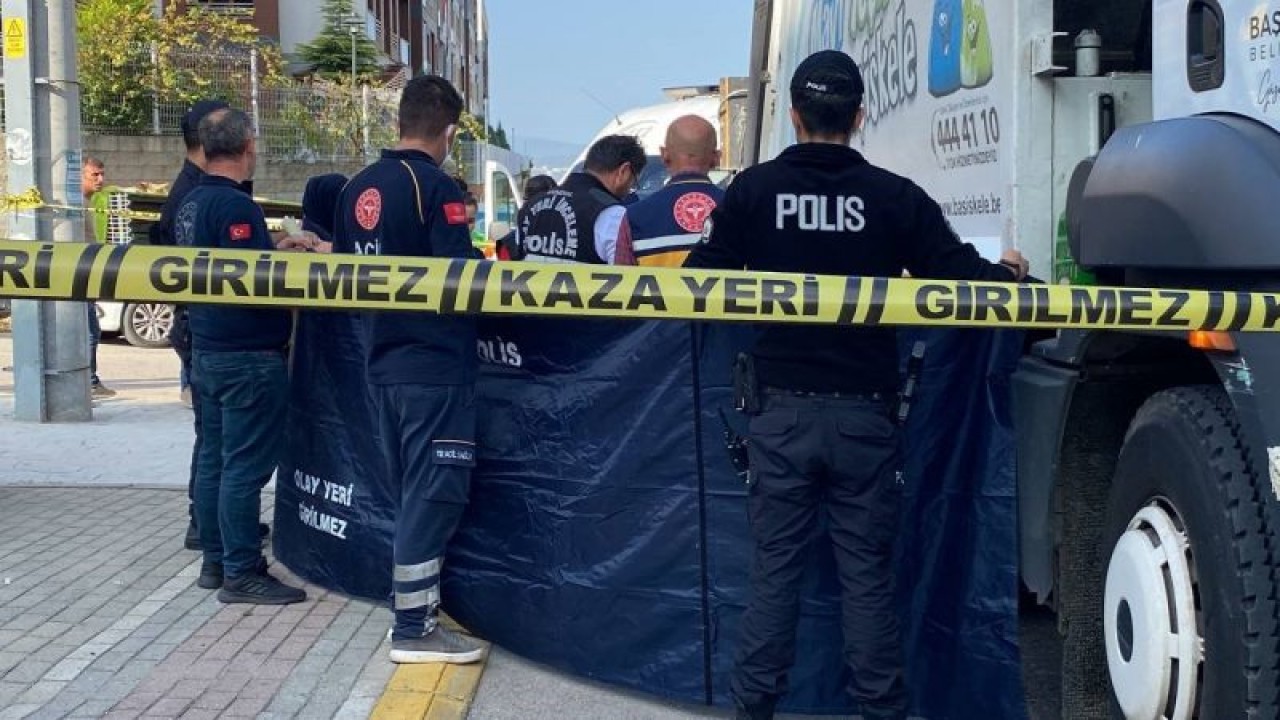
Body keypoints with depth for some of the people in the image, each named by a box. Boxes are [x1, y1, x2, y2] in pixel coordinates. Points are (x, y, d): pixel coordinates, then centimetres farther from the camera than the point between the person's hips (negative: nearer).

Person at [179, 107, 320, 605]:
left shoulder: (192, 204, 12)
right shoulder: (236, 205, -18)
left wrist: (274, 248, 15)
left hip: (207, 352, 10)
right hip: (248, 357, -10)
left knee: (214, 459, 13)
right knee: (245, 466, -5)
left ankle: (215, 561, 21)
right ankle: (241, 574, -2)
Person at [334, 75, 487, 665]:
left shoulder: (358, 188, 7)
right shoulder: (436, 187, -15)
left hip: (383, 363, 8)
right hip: (436, 365, -8)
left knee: (411, 491, 17)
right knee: (435, 493, -1)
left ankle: (416, 604, 26)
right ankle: (414, 628, 3)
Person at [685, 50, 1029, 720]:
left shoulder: (754, 189, -1)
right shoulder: (895, 195, -3)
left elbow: (704, 280, 1)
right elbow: (959, 275, -1)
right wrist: (1008, 272, 20)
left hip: (783, 408, 0)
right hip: (863, 412, 0)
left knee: (774, 565, 8)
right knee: (868, 570, 8)